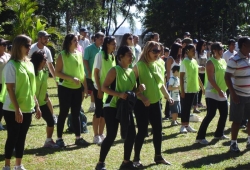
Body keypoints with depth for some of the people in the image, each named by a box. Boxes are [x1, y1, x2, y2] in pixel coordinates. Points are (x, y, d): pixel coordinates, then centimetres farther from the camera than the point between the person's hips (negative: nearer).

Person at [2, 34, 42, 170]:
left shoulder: (29, 64, 9)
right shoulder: (11, 65, -13)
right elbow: (10, 89, -16)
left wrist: (36, 105, 13)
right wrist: (17, 109, -19)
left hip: (27, 109, 6)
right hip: (13, 110, -6)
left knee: (21, 138, 13)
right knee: (12, 137, 1)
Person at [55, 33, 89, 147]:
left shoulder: (79, 54, 8)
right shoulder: (62, 55, -8)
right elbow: (57, 72, -11)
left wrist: (85, 87, 9)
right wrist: (71, 78, -20)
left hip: (77, 88, 5)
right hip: (65, 88, -5)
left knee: (76, 113, 10)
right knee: (63, 113, 2)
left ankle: (78, 138, 17)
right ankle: (59, 138, 10)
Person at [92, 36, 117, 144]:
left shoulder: (112, 56, 7)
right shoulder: (100, 55, -13)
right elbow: (96, 73, -13)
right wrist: (99, 89, -16)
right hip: (99, 88, -6)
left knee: (105, 112, 10)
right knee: (98, 112, 0)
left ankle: (101, 134, 20)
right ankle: (96, 136, 8)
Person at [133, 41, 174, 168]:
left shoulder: (157, 66, 9)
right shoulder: (139, 66, -13)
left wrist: (167, 96, 13)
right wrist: (142, 98, -24)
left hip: (155, 102, 7)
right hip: (142, 103, -7)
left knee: (158, 129, 11)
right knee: (143, 131, -4)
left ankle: (158, 156, 25)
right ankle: (136, 159, 9)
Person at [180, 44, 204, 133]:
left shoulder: (194, 61, 10)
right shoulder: (184, 62, -11)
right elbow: (181, 77, -13)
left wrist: (202, 86, 17)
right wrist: (182, 90, -16)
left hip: (193, 89, 7)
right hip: (186, 89, -6)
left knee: (189, 107, 12)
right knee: (185, 107, 0)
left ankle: (187, 125, 18)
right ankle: (183, 126, 6)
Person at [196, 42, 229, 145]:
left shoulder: (223, 61, 12)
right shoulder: (211, 62, -13)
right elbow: (210, 79, -19)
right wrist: (219, 90, -23)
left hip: (222, 93, 8)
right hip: (212, 93, -8)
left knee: (224, 114, 11)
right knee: (211, 115, -11)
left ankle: (219, 134, 27)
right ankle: (200, 137, -6)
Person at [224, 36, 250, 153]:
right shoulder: (235, 60, -14)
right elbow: (227, 77, -15)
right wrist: (233, 94, -19)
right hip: (239, 95, -6)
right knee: (237, 121, 0)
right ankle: (233, 144, 9)